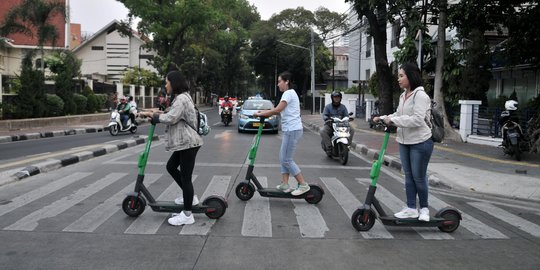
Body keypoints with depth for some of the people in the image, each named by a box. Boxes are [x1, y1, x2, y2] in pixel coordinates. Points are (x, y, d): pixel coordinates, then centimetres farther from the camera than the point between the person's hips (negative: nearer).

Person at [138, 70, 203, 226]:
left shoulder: (181, 99, -16)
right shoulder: (180, 97, 18)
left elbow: (171, 118, -24)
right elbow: (173, 113, 22)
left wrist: (152, 115, -14)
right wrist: (159, 113, 8)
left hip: (188, 143, -11)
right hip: (183, 142, 11)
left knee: (185, 176, -7)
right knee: (171, 166, 20)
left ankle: (187, 215, 0)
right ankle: (190, 197, 28)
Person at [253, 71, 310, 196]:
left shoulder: (288, 93, -12)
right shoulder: (290, 93, 19)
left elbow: (277, 110, -19)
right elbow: (279, 111, 19)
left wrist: (260, 114, -10)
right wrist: (263, 112, 12)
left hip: (292, 130, -10)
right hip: (290, 130, 10)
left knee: (286, 160, -6)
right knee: (284, 158, 12)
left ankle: (303, 185, -2)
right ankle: (284, 184, 14)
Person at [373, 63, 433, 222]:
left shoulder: (420, 95, -17)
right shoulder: (403, 96, 9)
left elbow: (417, 119, -26)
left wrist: (393, 120, -25)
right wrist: (383, 118, 3)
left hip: (420, 143, -8)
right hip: (404, 142, 8)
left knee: (419, 177, 2)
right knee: (408, 176, 11)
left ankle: (424, 208, 20)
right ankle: (411, 209, 20)